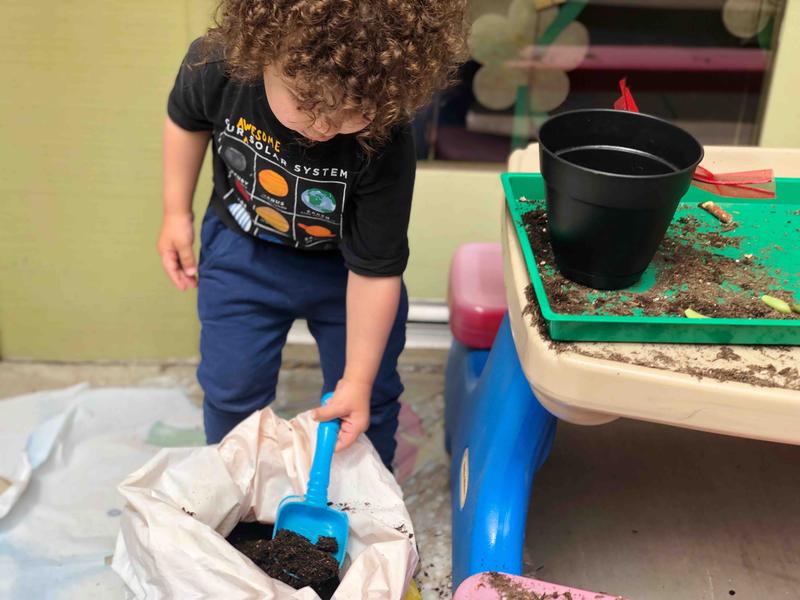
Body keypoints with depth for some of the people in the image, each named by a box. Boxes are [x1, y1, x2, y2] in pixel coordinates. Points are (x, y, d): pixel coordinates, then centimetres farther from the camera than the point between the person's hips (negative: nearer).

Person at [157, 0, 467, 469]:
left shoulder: (385, 148, -37)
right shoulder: (217, 66, -30)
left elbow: (375, 269, -25)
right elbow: (186, 119, -3)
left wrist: (359, 377, -19)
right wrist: (177, 213, 1)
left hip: (347, 267, -1)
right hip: (243, 250, 2)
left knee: (368, 400, 11)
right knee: (231, 389, 13)